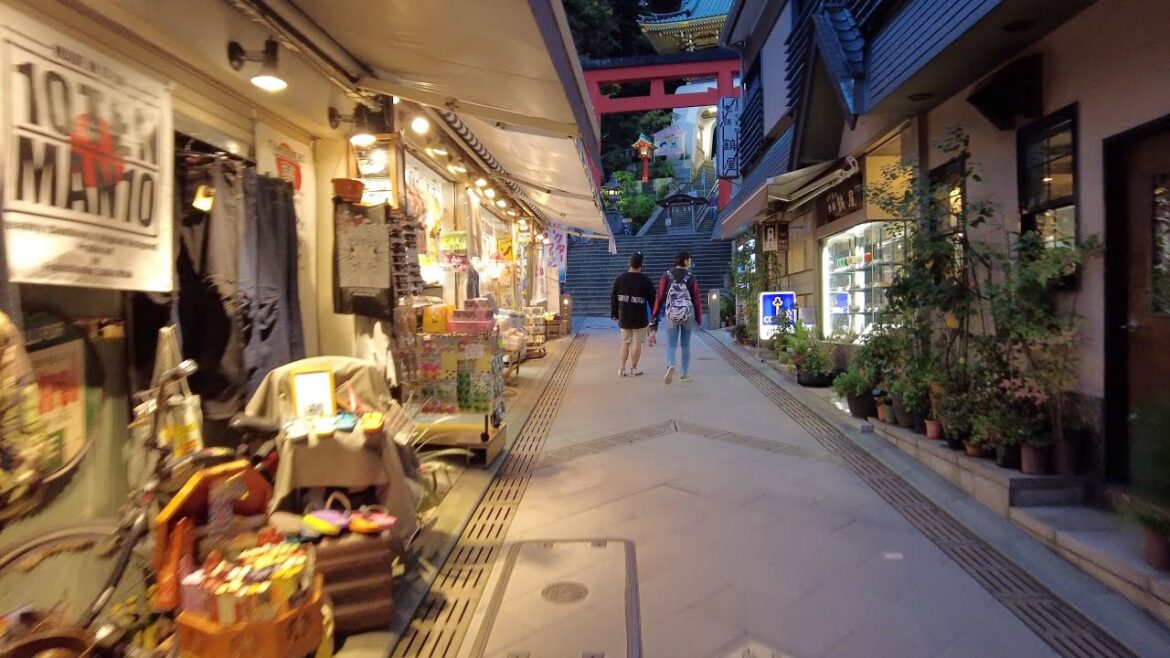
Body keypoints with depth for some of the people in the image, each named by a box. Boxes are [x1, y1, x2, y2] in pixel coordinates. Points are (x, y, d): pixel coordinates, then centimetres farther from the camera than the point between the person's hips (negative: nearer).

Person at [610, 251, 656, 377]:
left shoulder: (619, 278, 0)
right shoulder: (645, 280, -9)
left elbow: (613, 298, 4)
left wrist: (614, 314, 13)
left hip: (624, 317, 3)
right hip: (639, 318, -3)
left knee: (625, 342, 13)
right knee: (637, 343, 6)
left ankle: (622, 368, 10)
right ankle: (634, 368, 13)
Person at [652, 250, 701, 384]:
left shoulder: (667, 275, 0)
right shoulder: (691, 277, -2)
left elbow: (660, 296, -2)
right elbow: (696, 298, 0)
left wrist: (655, 315, 4)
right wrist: (699, 317, 11)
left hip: (672, 314, 0)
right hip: (688, 314, 0)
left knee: (671, 344, 3)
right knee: (685, 345, 12)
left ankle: (670, 365, -26)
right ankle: (684, 374, 15)